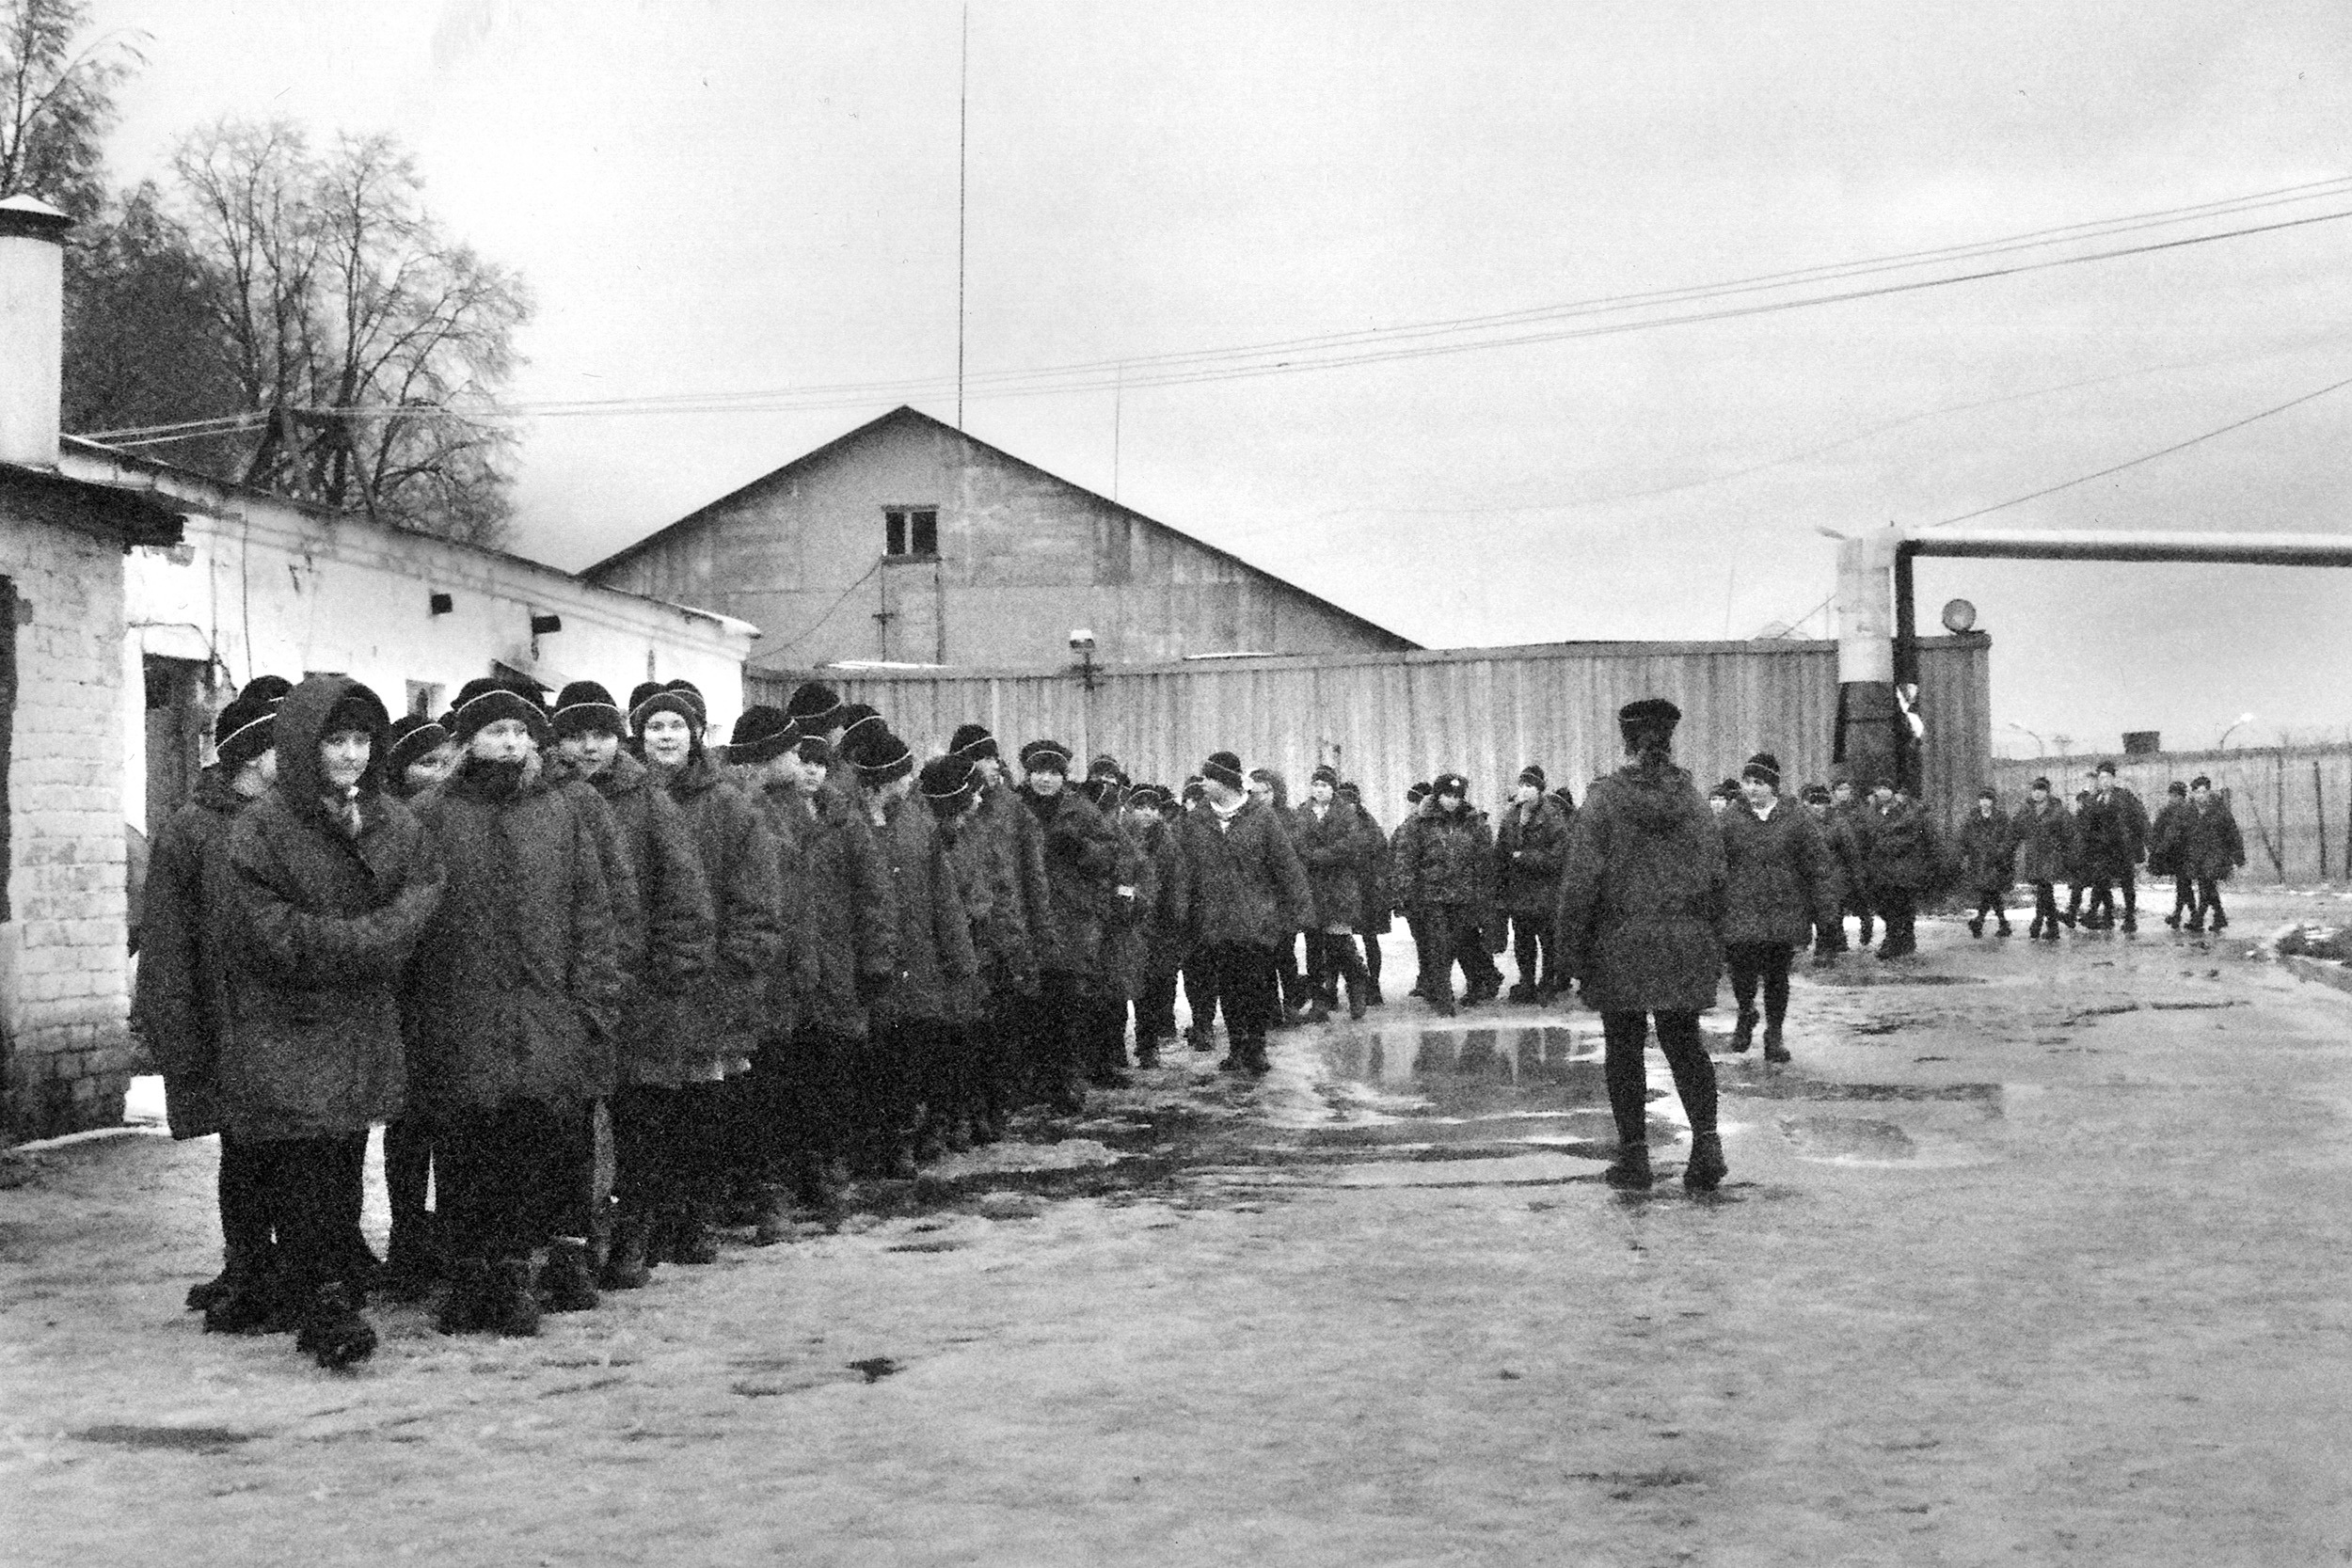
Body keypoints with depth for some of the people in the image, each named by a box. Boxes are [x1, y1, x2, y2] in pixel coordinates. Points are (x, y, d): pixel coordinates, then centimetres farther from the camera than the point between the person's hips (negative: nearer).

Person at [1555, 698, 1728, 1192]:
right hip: (1686, 945, 3)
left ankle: (1633, 1154, 8)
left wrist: (1571, 946, -2)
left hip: (1620, 945, -3)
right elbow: (1715, 877, 6)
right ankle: (1706, 1141, -3)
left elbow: (1581, 879, -10)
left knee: (1624, 1050, 7)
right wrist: (1713, 947, 15)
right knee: (1685, 1044, 12)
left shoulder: (1604, 799, -10)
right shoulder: (1691, 799, 1)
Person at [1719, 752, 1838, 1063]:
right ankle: (1746, 1014, 23)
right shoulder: (1730, 821, 1)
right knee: (1742, 972, -8)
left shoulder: (1797, 821, 2)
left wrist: (1824, 911, -1)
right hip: (1740, 911, 0)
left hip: (1784, 914, 1)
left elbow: (1821, 865, 4)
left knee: (1777, 976, 6)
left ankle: (1774, 1032, 24)